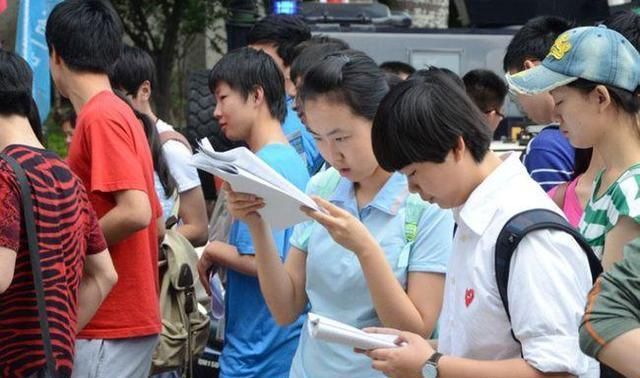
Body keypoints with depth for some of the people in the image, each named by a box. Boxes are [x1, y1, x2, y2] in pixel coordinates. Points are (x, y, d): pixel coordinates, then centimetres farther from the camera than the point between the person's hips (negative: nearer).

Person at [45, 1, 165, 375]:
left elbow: (135, 212, -23)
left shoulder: (100, 118, -14)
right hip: (137, 317, 9)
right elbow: (156, 221, 18)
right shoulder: (122, 114, 14)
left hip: (107, 329, -9)